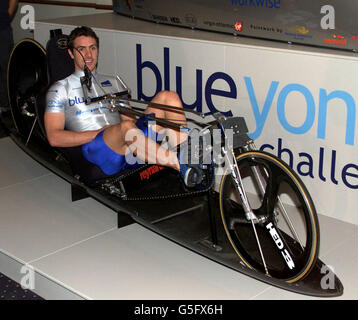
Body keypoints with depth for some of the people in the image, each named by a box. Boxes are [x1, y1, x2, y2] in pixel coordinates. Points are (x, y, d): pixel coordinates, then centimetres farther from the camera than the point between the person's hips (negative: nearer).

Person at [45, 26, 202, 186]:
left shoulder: (112, 83, 31)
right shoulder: (60, 89, 16)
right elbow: (54, 137, 3)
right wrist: (99, 133, -8)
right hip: (95, 149, -5)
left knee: (167, 96, -14)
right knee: (126, 128, -39)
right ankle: (182, 166, -42)